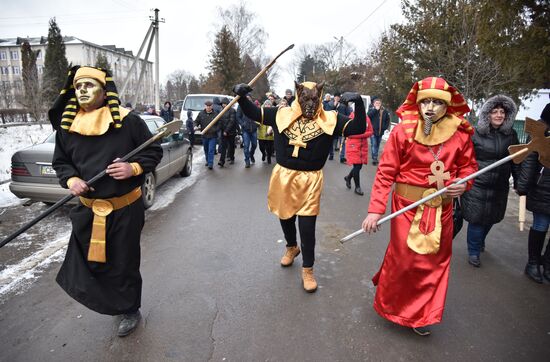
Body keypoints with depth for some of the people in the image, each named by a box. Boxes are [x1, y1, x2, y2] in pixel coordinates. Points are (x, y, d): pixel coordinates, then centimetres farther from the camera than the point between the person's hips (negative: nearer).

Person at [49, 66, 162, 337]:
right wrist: (71, 180, -9)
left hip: (125, 209, -4)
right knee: (86, 260, 13)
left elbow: (154, 152, -4)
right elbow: (60, 162, 12)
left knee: (124, 263, 9)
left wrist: (133, 168, -21)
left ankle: (130, 310, 35)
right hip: (87, 210, 4)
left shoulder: (128, 121, -10)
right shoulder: (67, 125, 3)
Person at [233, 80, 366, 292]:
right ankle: (291, 247, 52)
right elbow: (252, 113, 5)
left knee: (307, 226, -1)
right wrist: (242, 96, -11)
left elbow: (358, 128, -10)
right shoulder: (282, 114, -1)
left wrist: (359, 103, -23)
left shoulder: (329, 120, -5)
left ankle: (308, 270, 19)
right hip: (283, 176, 3)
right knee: (285, 218, 21)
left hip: (310, 180, -2)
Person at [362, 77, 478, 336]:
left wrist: (463, 184, -12)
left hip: (441, 209, 4)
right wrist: (375, 210, -19)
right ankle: (390, 305, 34)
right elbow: (385, 173, -13)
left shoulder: (460, 133, -3)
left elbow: (469, 165, 11)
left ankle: (419, 314, 36)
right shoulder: (403, 131, -12)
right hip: (408, 206, -4)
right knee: (403, 259, 5)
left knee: (436, 260, 14)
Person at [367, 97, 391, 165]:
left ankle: (375, 158, 26)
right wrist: (375, 109, -21)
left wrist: (385, 127, 3)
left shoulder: (384, 112, 3)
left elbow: (387, 120, 13)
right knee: (374, 145, -9)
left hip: (380, 131, 4)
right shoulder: (372, 110, -3)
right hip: (373, 131, -3)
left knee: (377, 145, 14)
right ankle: (374, 158, -10)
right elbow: (368, 115, -25)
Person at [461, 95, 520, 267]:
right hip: (477, 184, -4)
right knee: (476, 219, 1)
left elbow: (516, 161, 10)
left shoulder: (511, 135, 5)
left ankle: (480, 241, 42)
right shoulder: (475, 133, -8)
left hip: (500, 186, 4)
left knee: (491, 218, 16)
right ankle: (473, 252, 17)